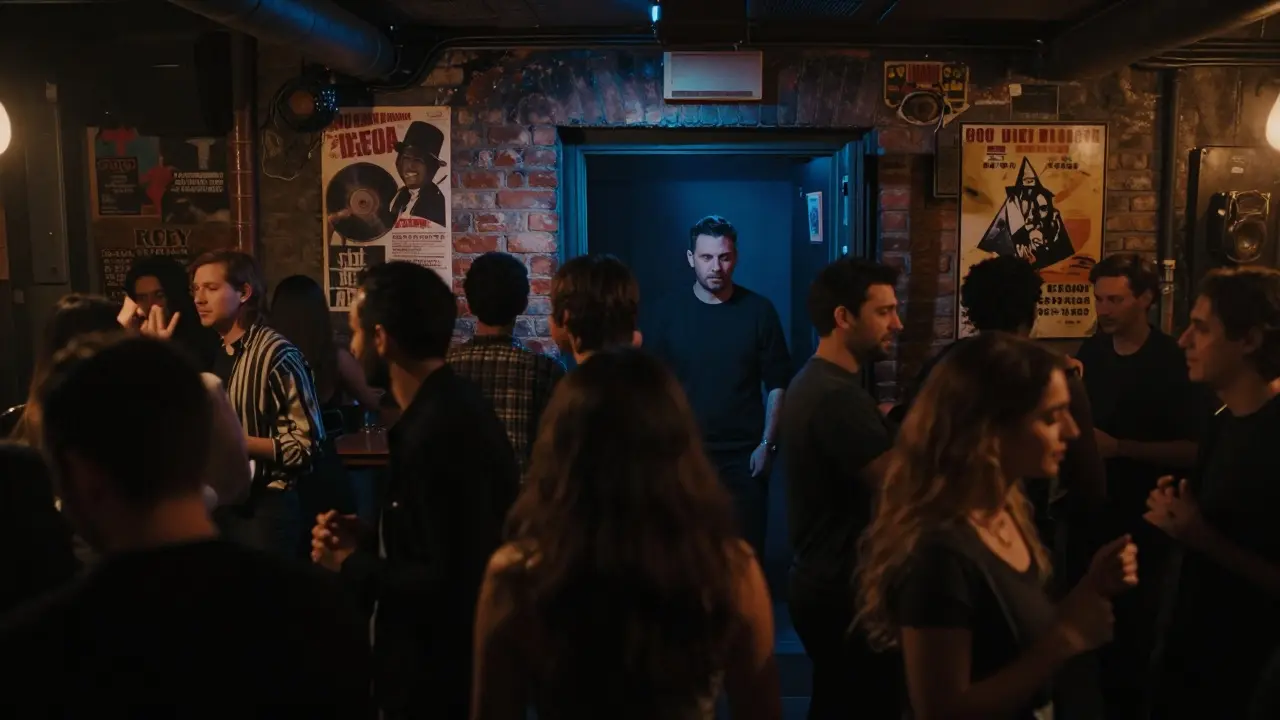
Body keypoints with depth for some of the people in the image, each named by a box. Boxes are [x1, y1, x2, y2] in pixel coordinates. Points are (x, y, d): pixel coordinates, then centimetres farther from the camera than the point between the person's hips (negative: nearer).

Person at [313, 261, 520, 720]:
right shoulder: (447, 407, 4)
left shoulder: (438, 431, -26)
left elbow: (446, 583, -26)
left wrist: (353, 563, -14)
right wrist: (369, 540, 3)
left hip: (439, 672, -9)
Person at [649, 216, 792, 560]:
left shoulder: (759, 311, -4)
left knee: (747, 547, 6)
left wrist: (767, 444, -7)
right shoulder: (673, 314, 0)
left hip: (744, 454, -1)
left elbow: (778, 384, -1)